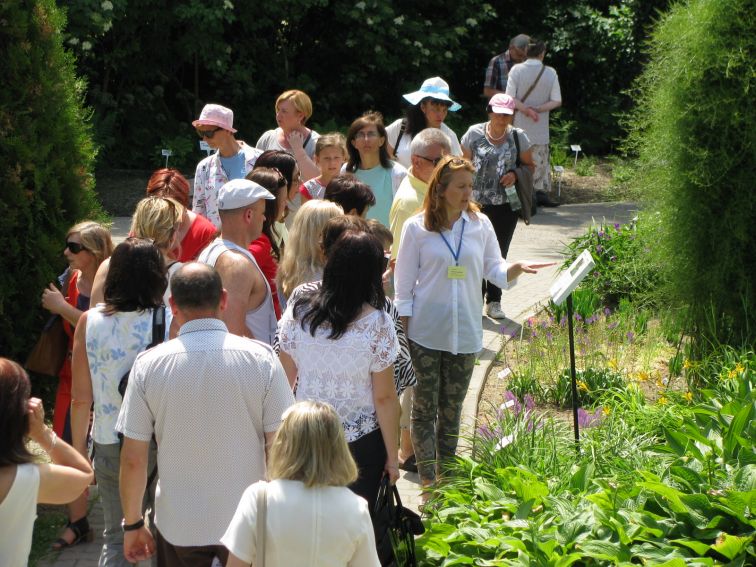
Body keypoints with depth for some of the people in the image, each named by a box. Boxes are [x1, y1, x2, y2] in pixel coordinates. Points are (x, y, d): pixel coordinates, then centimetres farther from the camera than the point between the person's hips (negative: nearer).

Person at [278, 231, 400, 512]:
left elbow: (285, 380, 1)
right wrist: (392, 456, -3)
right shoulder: (377, 324, -17)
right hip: (362, 443, -3)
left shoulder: (296, 312, -8)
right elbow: (384, 398, -13)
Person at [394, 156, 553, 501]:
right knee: (425, 407, 1)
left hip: (464, 333, 3)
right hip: (426, 333, -3)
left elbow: (495, 271, 5)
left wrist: (517, 268, -17)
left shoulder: (480, 224, 2)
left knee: (452, 409, 13)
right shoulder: (417, 228, -6)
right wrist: (404, 331, -5)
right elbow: (404, 283, -2)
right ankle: (428, 486, 6)